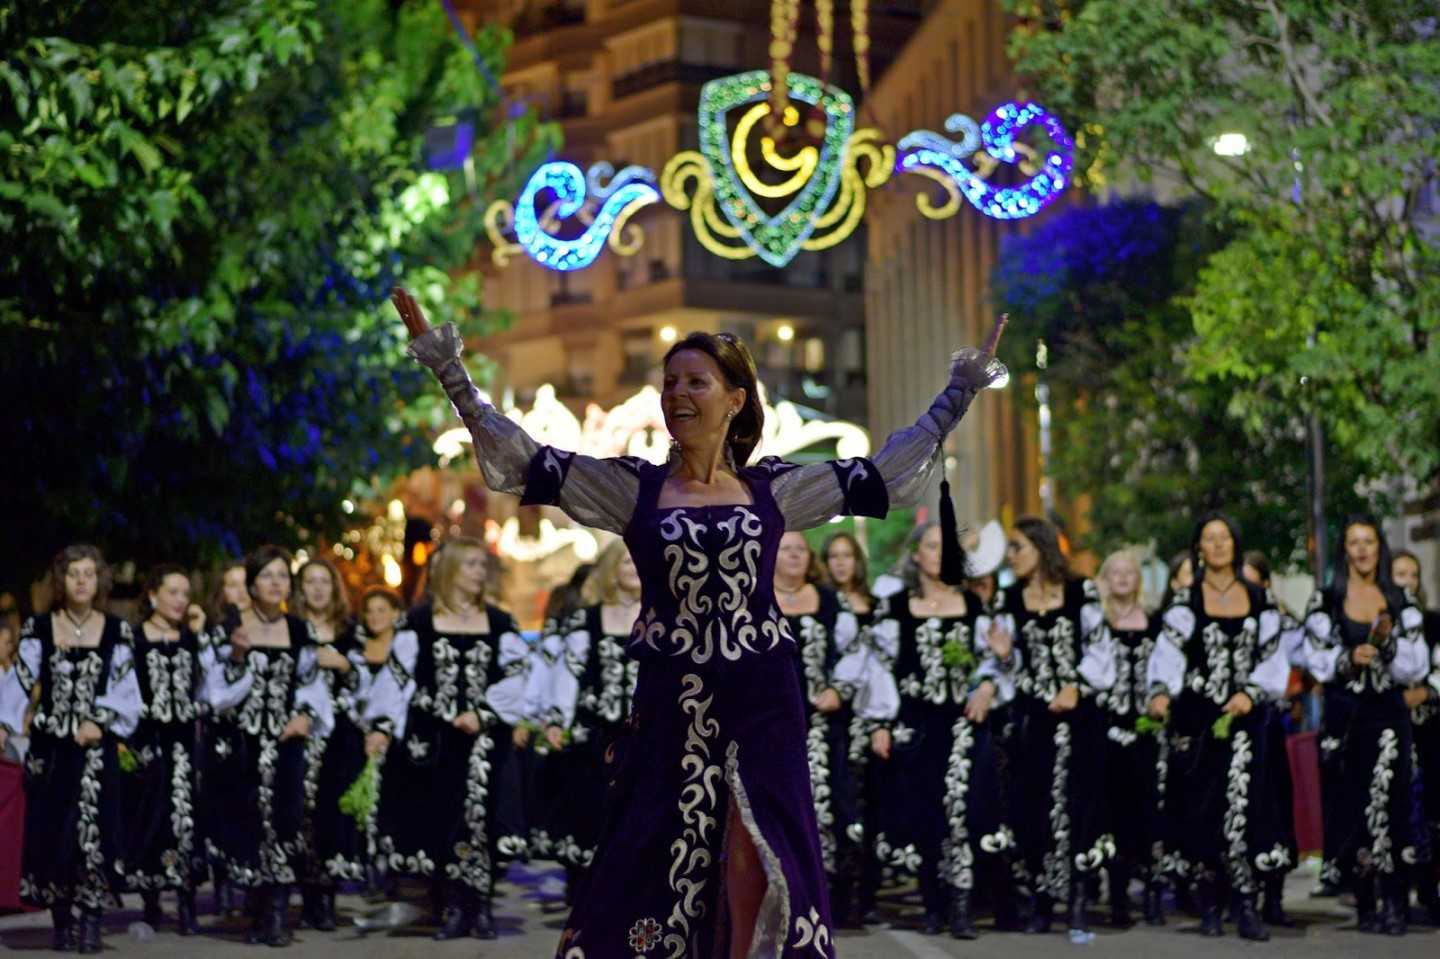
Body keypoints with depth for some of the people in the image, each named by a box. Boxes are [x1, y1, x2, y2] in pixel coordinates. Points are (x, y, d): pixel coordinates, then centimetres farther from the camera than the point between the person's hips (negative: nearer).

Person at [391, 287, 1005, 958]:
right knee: (653, 875, 2)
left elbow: (890, 470, 11)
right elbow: (517, 458, -1)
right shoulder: (632, 488, 3)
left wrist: (963, 386, 12)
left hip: (762, 704, 0)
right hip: (672, 705, 0)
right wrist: (445, 363, -6)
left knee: (758, 877, -2)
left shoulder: (774, 488, 5)